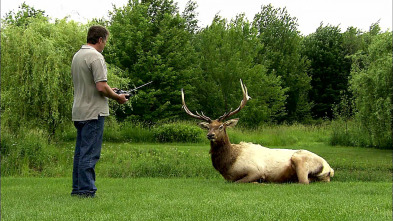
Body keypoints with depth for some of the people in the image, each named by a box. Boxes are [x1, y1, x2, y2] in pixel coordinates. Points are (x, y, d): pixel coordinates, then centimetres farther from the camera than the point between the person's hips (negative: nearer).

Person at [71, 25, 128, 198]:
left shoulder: (77, 55, 14)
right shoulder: (95, 56, -15)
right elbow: (101, 87, -21)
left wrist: (108, 91, 23)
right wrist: (117, 97, -5)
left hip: (79, 112, 9)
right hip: (93, 112, -9)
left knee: (81, 152, 14)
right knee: (90, 153, -7)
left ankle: (77, 188, 18)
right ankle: (86, 190, -6)